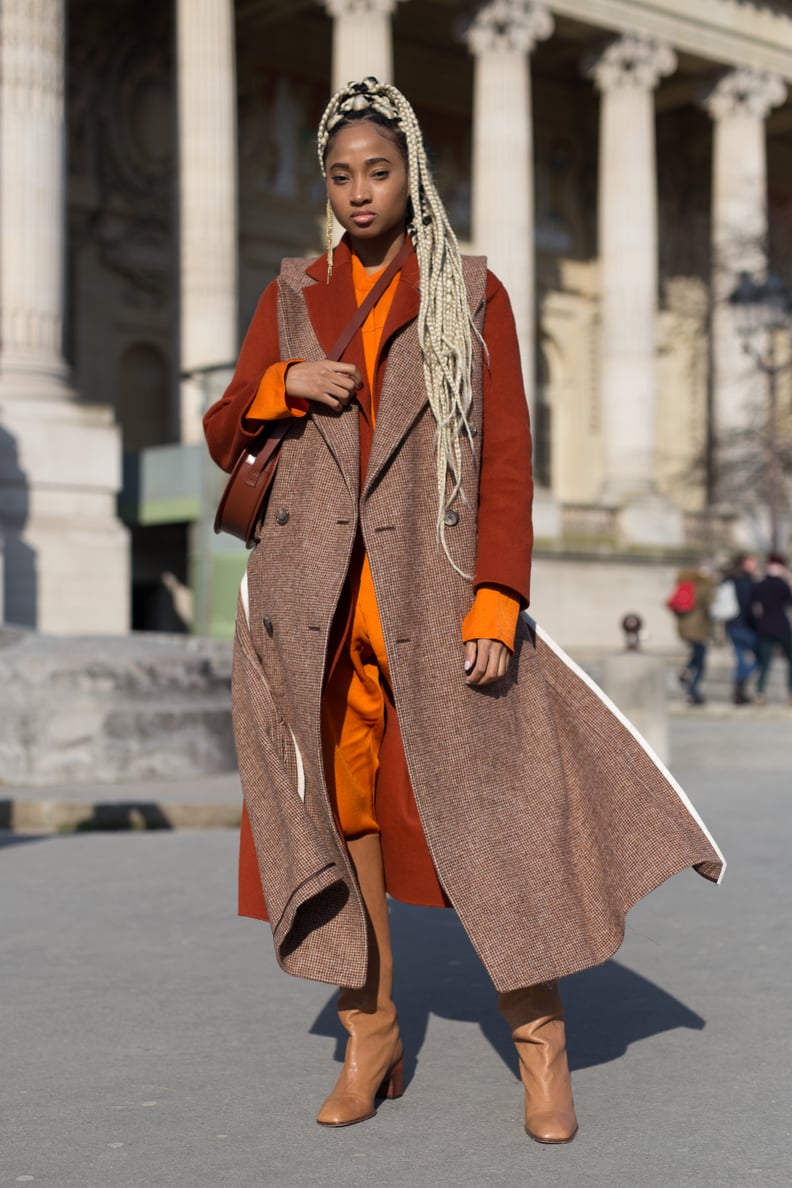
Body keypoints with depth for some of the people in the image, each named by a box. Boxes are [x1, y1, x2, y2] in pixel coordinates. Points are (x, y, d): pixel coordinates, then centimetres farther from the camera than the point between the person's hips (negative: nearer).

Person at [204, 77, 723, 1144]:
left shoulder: (472, 294, 5)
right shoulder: (293, 296, 13)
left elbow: (507, 457, -2)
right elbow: (223, 436, 15)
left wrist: (496, 605, -12)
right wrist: (283, 385, -7)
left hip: (430, 592, -3)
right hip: (312, 600, 3)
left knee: (490, 805, -5)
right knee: (339, 807, 5)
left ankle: (540, 1038, 8)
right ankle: (371, 1031, 18)